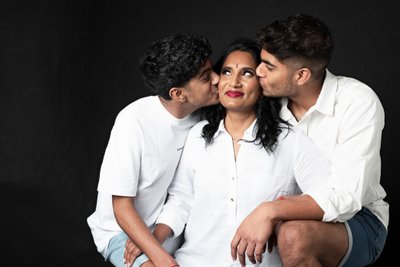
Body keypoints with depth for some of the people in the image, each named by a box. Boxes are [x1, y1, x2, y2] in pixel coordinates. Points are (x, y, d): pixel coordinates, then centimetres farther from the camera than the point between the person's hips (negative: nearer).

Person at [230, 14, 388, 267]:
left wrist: (269, 211, -40)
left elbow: (345, 198, -29)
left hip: (357, 218, -4)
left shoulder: (359, 102, -22)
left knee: (294, 236, -35)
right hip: (297, 212, 5)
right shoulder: (270, 103, -6)